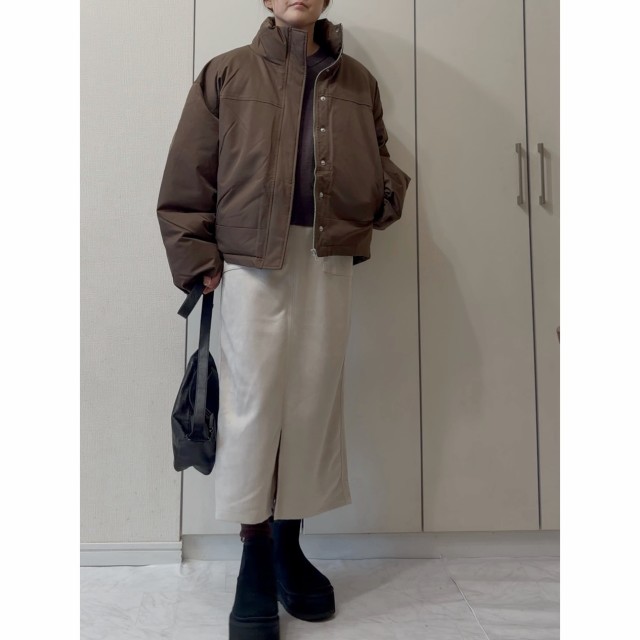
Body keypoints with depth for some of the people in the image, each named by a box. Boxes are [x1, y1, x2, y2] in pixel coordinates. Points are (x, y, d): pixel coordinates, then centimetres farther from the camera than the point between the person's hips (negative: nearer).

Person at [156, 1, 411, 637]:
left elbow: (377, 159, 24)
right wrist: (197, 259, -3)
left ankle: (289, 550, 25)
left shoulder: (357, 81, 17)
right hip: (251, 263, -2)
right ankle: (255, 574, 14)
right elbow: (187, 177, 5)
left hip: (329, 263, 3)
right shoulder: (227, 73, 9)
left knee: (314, 403, 5)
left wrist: (387, 192, 2)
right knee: (254, 402, -3)